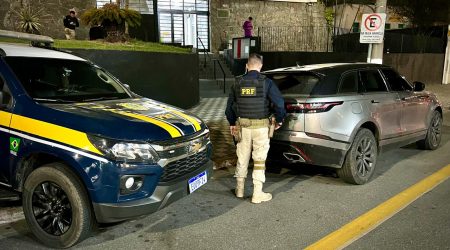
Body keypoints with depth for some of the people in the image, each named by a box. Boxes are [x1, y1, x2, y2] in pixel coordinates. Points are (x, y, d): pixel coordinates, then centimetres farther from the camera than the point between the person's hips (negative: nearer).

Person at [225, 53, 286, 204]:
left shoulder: (238, 83, 3)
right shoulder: (266, 83, -9)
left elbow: (230, 106, 10)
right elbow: (279, 103, -12)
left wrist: (232, 123, 22)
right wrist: (279, 120, 4)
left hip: (242, 125, 3)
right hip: (261, 126, -3)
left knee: (242, 158, 16)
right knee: (259, 160, 5)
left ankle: (239, 189, 28)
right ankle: (257, 194, 11)